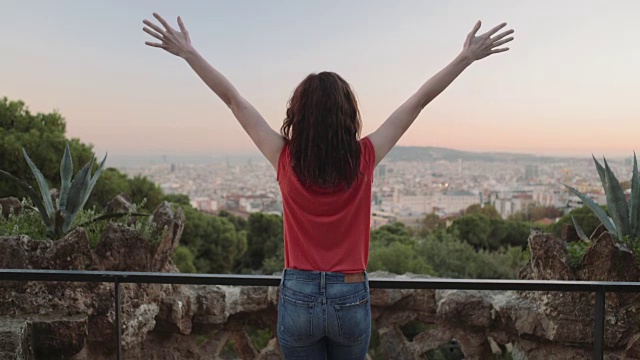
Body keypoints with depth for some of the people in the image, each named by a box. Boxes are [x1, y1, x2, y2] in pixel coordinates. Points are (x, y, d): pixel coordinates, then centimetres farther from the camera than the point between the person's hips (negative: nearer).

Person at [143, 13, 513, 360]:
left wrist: (188, 52, 5)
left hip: (298, 297, 0)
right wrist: (467, 57, 4)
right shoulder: (364, 159, -11)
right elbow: (419, 100, -4)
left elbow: (233, 99, -4)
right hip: (351, 299, 1)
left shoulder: (286, 160, -11)